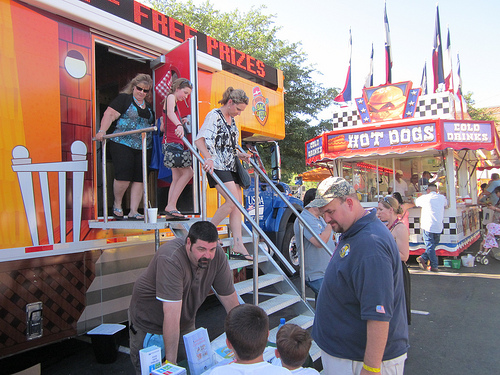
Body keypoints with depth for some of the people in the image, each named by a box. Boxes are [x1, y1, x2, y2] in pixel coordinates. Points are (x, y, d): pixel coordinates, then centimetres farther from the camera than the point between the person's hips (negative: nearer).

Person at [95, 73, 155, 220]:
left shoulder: (148, 107, 21)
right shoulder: (124, 99, 3)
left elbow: (151, 125, 29)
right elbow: (109, 114, -8)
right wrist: (102, 130, -21)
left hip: (142, 147, 6)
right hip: (122, 145, -5)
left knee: (139, 179, 1)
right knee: (123, 177, -13)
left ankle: (133, 211, 7)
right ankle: (117, 204, 13)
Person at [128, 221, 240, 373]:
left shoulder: (217, 256, -20)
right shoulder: (170, 259, -36)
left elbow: (229, 298, -11)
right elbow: (172, 314, -37)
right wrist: (170, 361, -33)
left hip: (186, 322, 4)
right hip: (149, 321, -4)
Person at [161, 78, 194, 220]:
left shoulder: (174, 101, 25)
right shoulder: (170, 97, -2)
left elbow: (164, 127, 27)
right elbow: (170, 113, -27)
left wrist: (181, 122, 15)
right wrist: (178, 125, -45)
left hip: (174, 143, 10)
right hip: (171, 142, -10)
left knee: (177, 177, 6)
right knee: (188, 172, -15)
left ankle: (170, 211, 4)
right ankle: (171, 206, -14)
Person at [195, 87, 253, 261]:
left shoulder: (231, 120, 19)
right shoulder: (214, 115, -5)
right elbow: (199, 139, -16)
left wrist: (241, 155, 12)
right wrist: (208, 158, -31)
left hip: (231, 167, 8)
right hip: (217, 167, -8)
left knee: (237, 205, 1)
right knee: (232, 201, -19)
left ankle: (238, 247, 2)